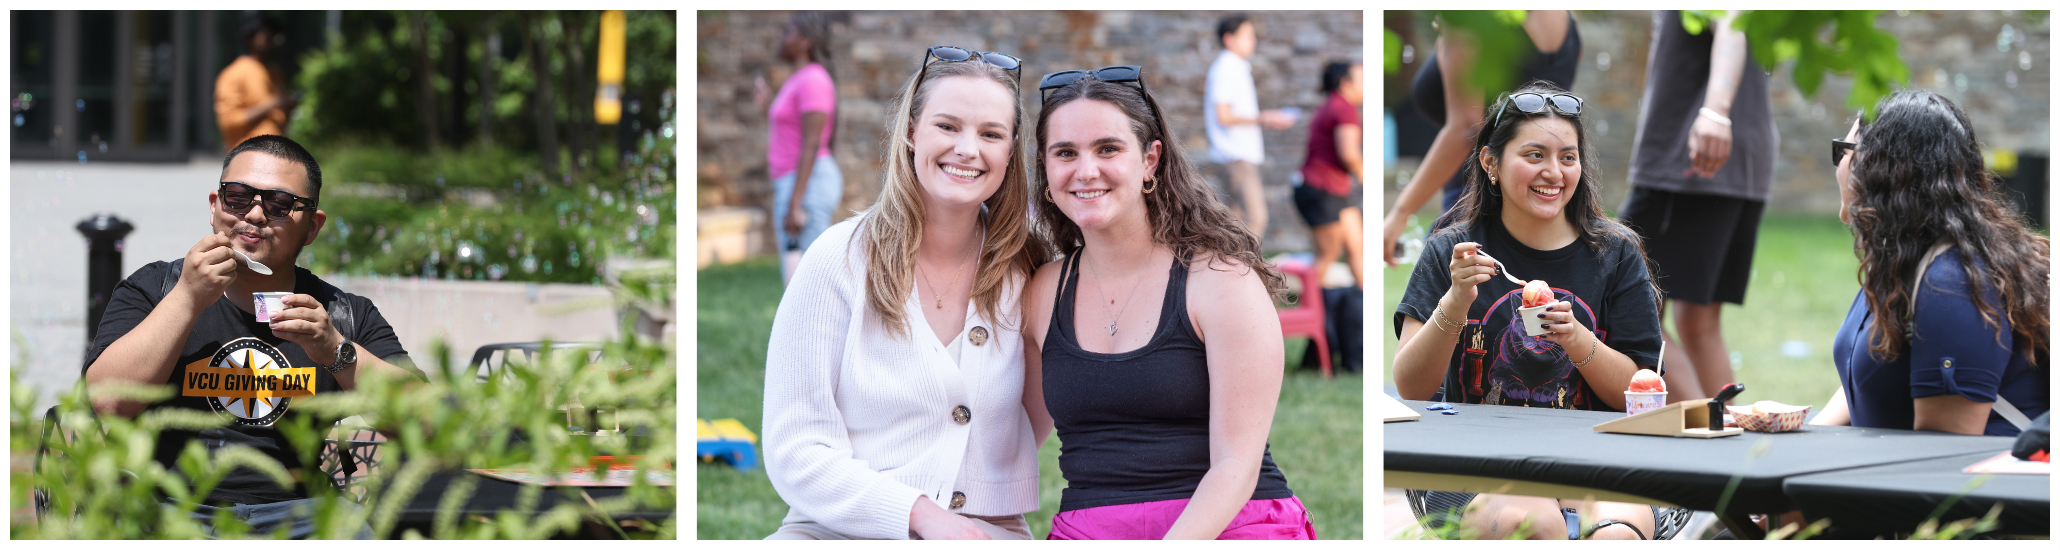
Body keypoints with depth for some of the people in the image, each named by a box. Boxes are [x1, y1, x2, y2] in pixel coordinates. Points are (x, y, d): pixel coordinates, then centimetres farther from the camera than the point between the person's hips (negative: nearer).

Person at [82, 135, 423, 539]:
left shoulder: (347, 315, 14)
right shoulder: (150, 291, 11)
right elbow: (107, 403, -5)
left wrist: (336, 352, -10)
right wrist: (189, 298, -7)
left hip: (298, 516, 1)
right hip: (174, 513, -1)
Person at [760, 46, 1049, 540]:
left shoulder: (1027, 271, 6)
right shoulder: (842, 258, -2)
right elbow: (796, 452, -6)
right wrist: (920, 514, -17)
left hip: (989, 526, 3)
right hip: (841, 527, -3)